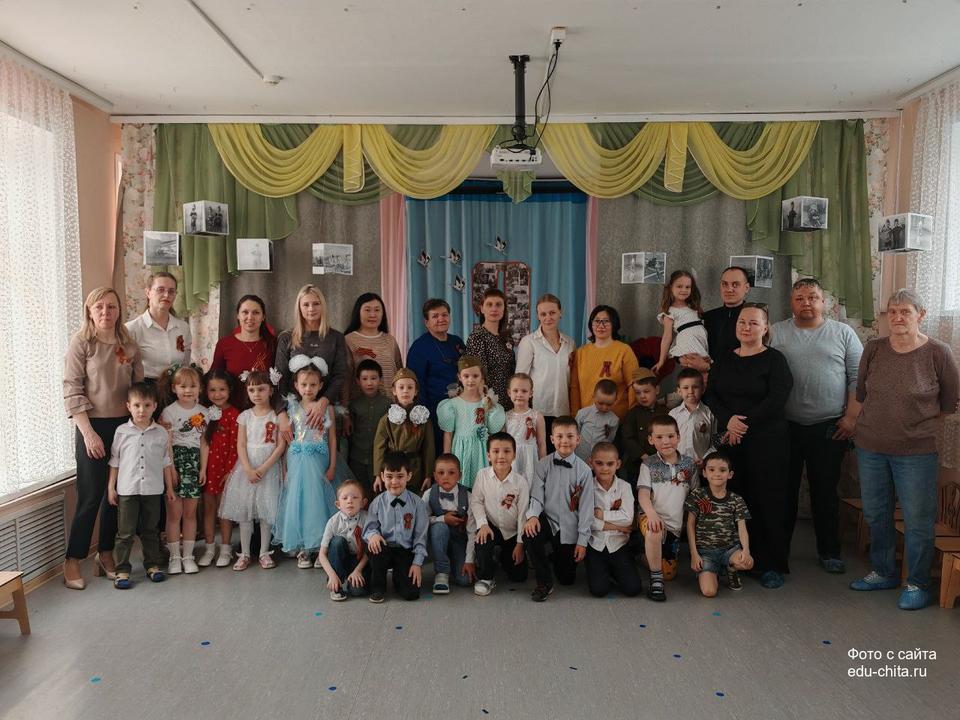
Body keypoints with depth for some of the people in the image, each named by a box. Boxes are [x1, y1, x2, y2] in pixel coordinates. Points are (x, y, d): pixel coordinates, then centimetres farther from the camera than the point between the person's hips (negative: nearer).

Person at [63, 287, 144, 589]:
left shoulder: (129, 345, 6)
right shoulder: (81, 342, -6)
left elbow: (139, 386, 10)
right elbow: (72, 392, -9)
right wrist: (88, 433, -14)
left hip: (125, 424, 4)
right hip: (93, 425, -4)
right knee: (90, 496, -1)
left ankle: (106, 553, 25)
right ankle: (72, 561, 14)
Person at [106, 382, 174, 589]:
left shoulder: (160, 433, 1)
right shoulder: (122, 432, -2)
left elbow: (166, 462, 7)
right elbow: (114, 461, 3)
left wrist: (169, 487, 8)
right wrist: (111, 487, 0)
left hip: (153, 490, 1)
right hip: (127, 490, -1)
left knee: (151, 530, 13)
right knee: (125, 533, 4)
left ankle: (153, 564, 25)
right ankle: (122, 570, 13)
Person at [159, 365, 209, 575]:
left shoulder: (204, 412, 7)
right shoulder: (169, 411, -4)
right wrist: (171, 469, -12)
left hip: (195, 463, 3)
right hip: (174, 461, -3)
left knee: (190, 512, 8)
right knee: (174, 512, 0)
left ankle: (188, 556, 16)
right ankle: (174, 557, 11)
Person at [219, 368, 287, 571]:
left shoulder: (278, 415, -3)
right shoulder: (245, 416, 5)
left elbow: (281, 445, -7)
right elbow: (241, 445, 0)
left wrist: (263, 468, -13)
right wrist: (248, 469, -12)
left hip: (268, 468, -2)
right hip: (246, 468, 2)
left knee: (266, 510, 2)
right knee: (243, 510, 4)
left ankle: (264, 552, 15)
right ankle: (244, 554, 14)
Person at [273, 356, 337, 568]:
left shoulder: (327, 408, 1)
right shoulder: (292, 409, 4)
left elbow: (332, 439, 3)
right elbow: (287, 440, 5)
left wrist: (332, 467, -1)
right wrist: (284, 468, -1)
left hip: (319, 462, -1)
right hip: (297, 461, 1)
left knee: (318, 499, 0)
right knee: (298, 500, 2)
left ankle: (321, 548, 12)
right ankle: (302, 550, 12)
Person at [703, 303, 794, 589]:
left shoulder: (774, 359, -2)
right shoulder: (723, 360, 13)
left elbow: (776, 399, -12)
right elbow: (710, 395, 6)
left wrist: (745, 423, -15)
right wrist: (728, 420, -12)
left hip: (768, 442, -4)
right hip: (731, 442, 4)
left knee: (769, 502, 0)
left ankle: (773, 565, 11)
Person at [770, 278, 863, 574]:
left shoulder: (843, 333, 6)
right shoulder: (776, 333, 4)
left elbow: (857, 379, 3)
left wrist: (851, 418, -4)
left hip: (829, 428, 0)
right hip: (786, 426, 0)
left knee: (825, 491, 9)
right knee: (784, 489, 8)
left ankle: (829, 552, 23)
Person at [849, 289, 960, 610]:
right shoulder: (873, 349, -1)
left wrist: (921, 421, 4)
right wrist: (883, 417, 9)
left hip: (916, 452, -3)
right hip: (870, 448, 4)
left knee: (918, 520, 5)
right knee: (876, 514, 15)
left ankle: (917, 584, 23)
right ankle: (883, 572, 33)